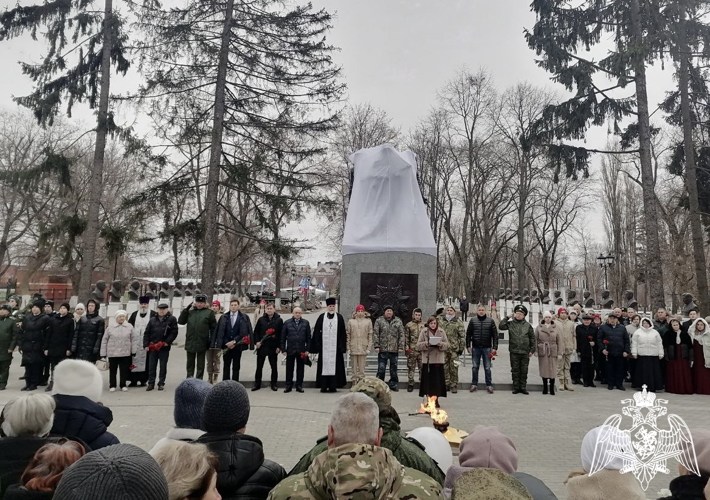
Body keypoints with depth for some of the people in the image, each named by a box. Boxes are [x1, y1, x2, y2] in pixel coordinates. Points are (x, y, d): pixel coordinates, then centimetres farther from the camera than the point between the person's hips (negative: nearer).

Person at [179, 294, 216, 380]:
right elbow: (180, 321, 3)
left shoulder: (209, 313, -2)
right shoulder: (190, 311, 8)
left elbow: (213, 327, -3)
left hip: (202, 343, -3)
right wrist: (187, 310, -5)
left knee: (200, 365, 8)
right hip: (190, 343, 3)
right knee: (190, 364, 15)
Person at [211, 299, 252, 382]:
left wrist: (234, 341, -13)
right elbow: (219, 332, 0)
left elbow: (244, 332, -8)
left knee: (236, 367, 7)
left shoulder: (244, 317, -2)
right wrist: (219, 344, -9)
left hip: (237, 346, -1)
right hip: (226, 345, 1)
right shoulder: (223, 317, 3)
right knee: (226, 366, 7)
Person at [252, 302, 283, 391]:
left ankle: (274, 384, 19)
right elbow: (256, 332, 7)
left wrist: (279, 346, -8)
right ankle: (257, 384, 18)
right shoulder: (261, 320, 4)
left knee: (274, 367, 8)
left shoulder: (279, 320, -2)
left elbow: (281, 334, -3)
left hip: (273, 347, -1)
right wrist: (256, 342, -7)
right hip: (261, 347, 2)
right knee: (259, 366, 8)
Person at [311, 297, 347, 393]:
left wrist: (342, 346, -1)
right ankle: (323, 386, 7)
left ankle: (333, 386, 7)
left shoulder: (339, 317, 4)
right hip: (324, 346, 0)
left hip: (335, 347, 0)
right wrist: (317, 345, -2)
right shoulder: (321, 317, 4)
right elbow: (316, 332, 4)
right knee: (324, 366, 2)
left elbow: (343, 333, 5)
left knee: (334, 366, 1)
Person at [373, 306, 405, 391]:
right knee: (381, 368, -1)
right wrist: (376, 346, -7)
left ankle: (393, 384, 21)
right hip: (382, 349, -2)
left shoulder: (398, 321, 8)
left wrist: (401, 346, -2)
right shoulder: (379, 321, 3)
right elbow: (375, 334, 0)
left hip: (394, 349, 2)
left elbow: (401, 335, 6)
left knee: (394, 368, 10)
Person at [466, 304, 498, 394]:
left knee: (487, 368, 5)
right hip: (475, 348, 1)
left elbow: (495, 335, 0)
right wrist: (468, 346, 0)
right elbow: (468, 334, 5)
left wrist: (495, 347, -6)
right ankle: (474, 384, 17)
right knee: (475, 367, 7)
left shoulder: (490, 321, 0)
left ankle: (489, 385, 15)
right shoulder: (472, 321, 2)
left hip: (487, 348, -1)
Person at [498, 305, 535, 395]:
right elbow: (501, 326, -7)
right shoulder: (511, 324, 4)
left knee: (524, 371, 6)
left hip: (525, 352, 0)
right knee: (515, 370, 6)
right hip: (514, 351, 0)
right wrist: (507, 317, -5)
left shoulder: (528, 325, 5)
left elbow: (532, 338, 8)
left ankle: (523, 387, 16)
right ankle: (516, 387, 14)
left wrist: (532, 350, 4)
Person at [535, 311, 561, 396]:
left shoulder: (556, 327, 2)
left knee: (552, 370, 0)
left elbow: (559, 341, 2)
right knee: (544, 370, 5)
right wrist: (535, 350, -5)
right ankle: (545, 388, 16)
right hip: (542, 351, 1)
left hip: (553, 351, 0)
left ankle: (552, 388, 10)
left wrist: (559, 353, -2)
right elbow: (535, 340, 4)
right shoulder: (539, 327, 3)